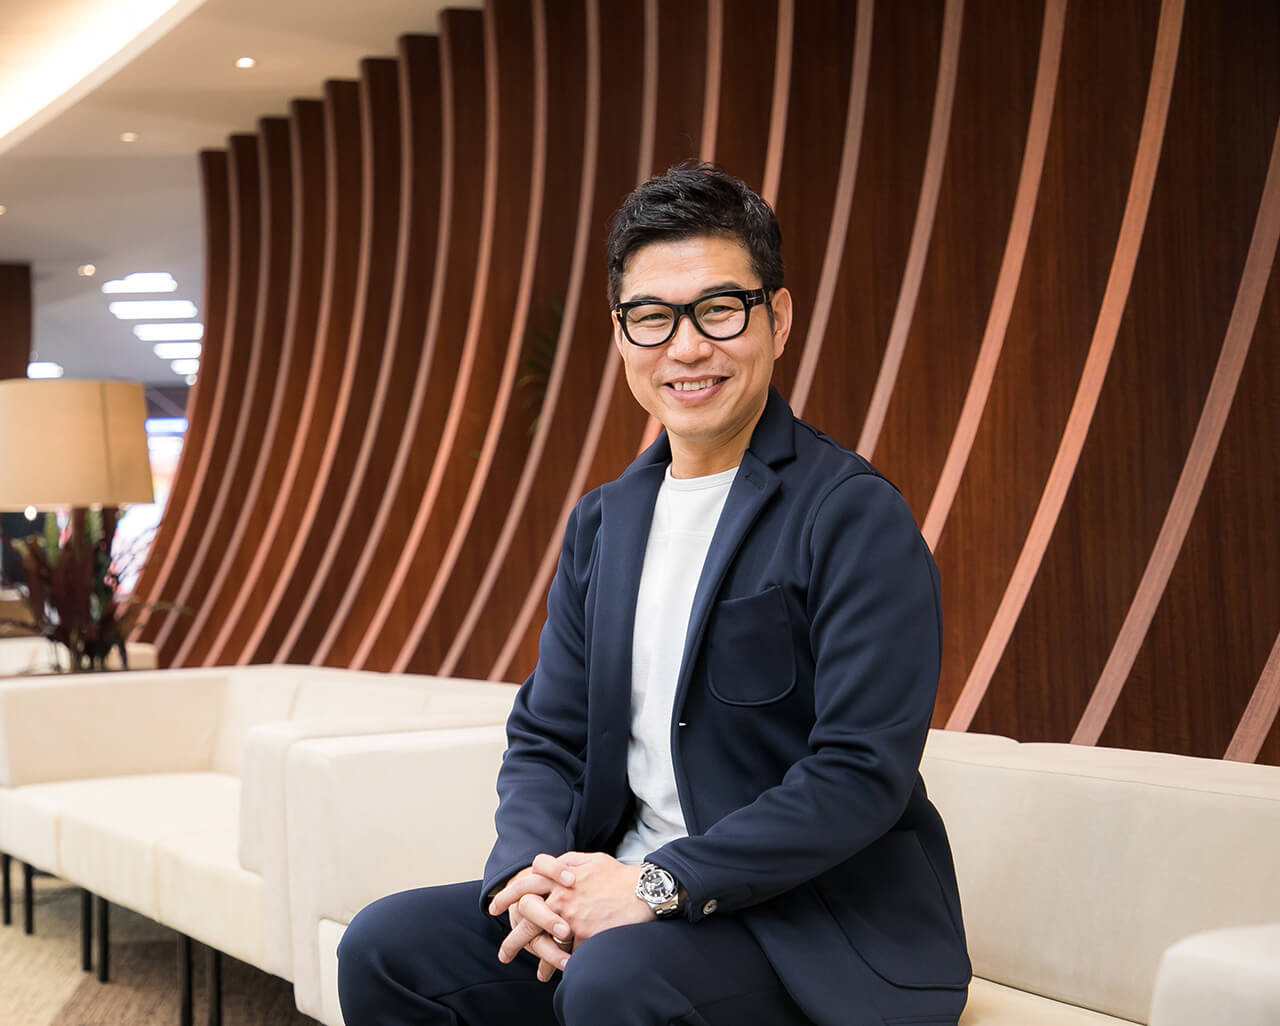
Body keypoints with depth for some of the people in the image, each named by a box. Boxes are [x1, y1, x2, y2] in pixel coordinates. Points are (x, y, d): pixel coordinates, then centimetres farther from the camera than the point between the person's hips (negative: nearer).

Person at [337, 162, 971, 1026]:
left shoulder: (857, 518, -12)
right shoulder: (601, 524, 12)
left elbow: (863, 771, -19)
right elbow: (546, 738, 11)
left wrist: (662, 885, -22)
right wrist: (529, 874, -9)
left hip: (814, 930, -6)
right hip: (628, 896, 7)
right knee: (386, 947, -6)